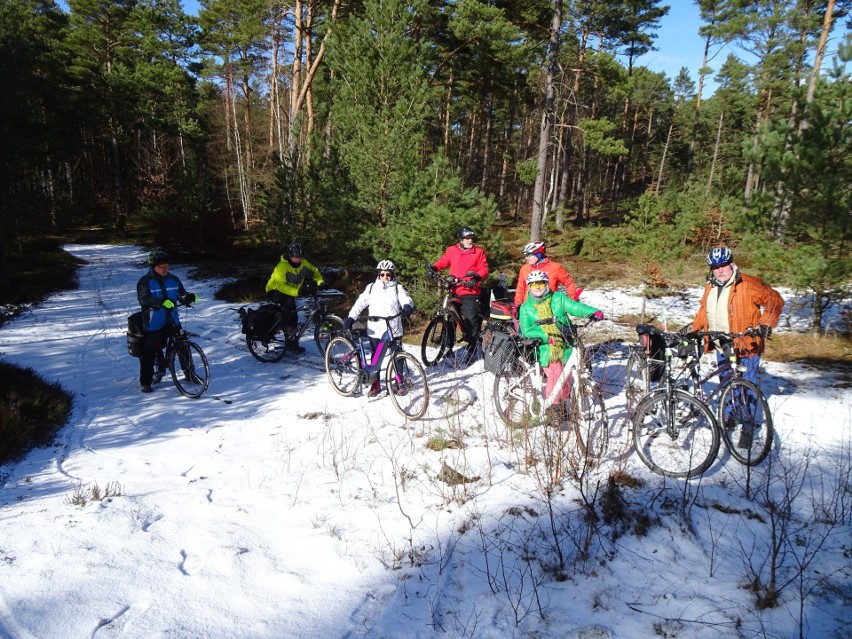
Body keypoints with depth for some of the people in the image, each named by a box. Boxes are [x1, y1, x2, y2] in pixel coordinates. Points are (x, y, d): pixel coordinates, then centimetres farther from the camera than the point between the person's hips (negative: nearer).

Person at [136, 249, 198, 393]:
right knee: (149, 353, 4)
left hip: (172, 321, 4)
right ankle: (145, 382, 17)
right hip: (153, 324, -4)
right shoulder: (145, 282, -9)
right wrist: (162, 301, -42)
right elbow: (144, 300, -25)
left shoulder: (173, 279, 5)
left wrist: (189, 297, -19)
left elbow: (182, 296, 6)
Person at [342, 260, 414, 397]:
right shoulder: (372, 287, 6)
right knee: (376, 357, 7)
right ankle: (375, 384, 19)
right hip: (376, 330, 1)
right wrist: (351, 317, -12)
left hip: (394, 329, -1)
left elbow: (406, 299, -12)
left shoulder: (398, 288, 3)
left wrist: (407, 306, -36)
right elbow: (360, 303, 0)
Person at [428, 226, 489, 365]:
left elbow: (484, 269, 0)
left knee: (471, 319, -7)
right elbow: (443, 261, 12)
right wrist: (434, 268, -8)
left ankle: (471, 348, 7)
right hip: (453, 290, 2)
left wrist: (477, 277, -19)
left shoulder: (478, 252, 5)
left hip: (470, 291, -2)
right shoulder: (451, 250, 9)